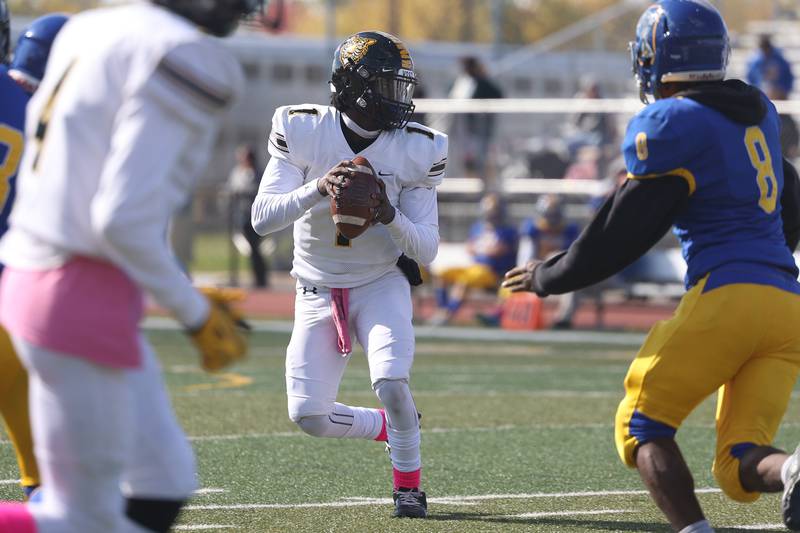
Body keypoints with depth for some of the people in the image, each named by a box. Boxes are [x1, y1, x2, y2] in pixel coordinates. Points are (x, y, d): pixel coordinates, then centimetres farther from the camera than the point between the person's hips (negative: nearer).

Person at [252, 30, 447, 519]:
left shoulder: (416, 149, -12)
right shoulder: (301, 131, -14)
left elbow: (427, 250, -11)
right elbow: (263, 218, -20)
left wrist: (388, 214, -31)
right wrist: (319, 189, -36)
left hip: (382, 284, -1)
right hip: (319, 291, 1)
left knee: (391, 382, -25)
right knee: (309, 416, -4)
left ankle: (409, 483, 1)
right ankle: (397, 428, 26)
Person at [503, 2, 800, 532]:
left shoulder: (670, 124, -4)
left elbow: (623, 232, -2)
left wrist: (548, 277, 11)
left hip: (725, 297, -7)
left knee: (643, 427, 7)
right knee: (741, 466, 4)